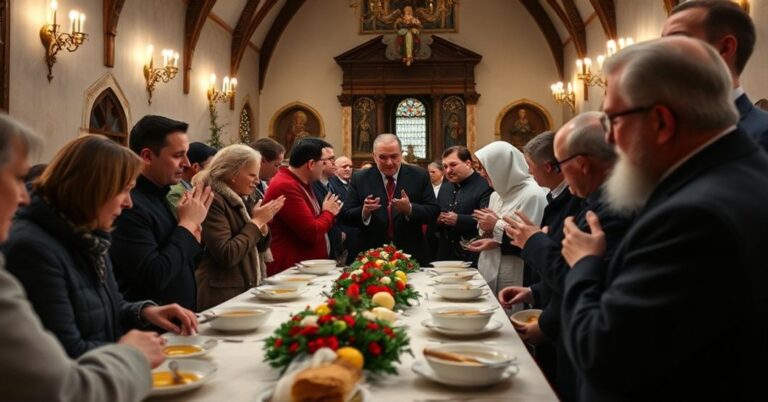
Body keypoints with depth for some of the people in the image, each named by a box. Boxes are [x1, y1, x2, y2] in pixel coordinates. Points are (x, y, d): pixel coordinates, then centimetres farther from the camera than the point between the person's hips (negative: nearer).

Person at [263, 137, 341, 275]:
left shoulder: (302, 183, 13)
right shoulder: (286, 187, -20)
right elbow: (311, 233, -22)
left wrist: (328, 212, 6)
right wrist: (328, 212, -6)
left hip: (308, 267, 10)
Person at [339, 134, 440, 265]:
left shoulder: (419, 175, -2)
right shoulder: (360, 179, -1)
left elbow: (434, 212, -6)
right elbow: (345, 217, -3)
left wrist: (410, 209, -24)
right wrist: (364, 212, -23)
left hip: (411, 256, 0)